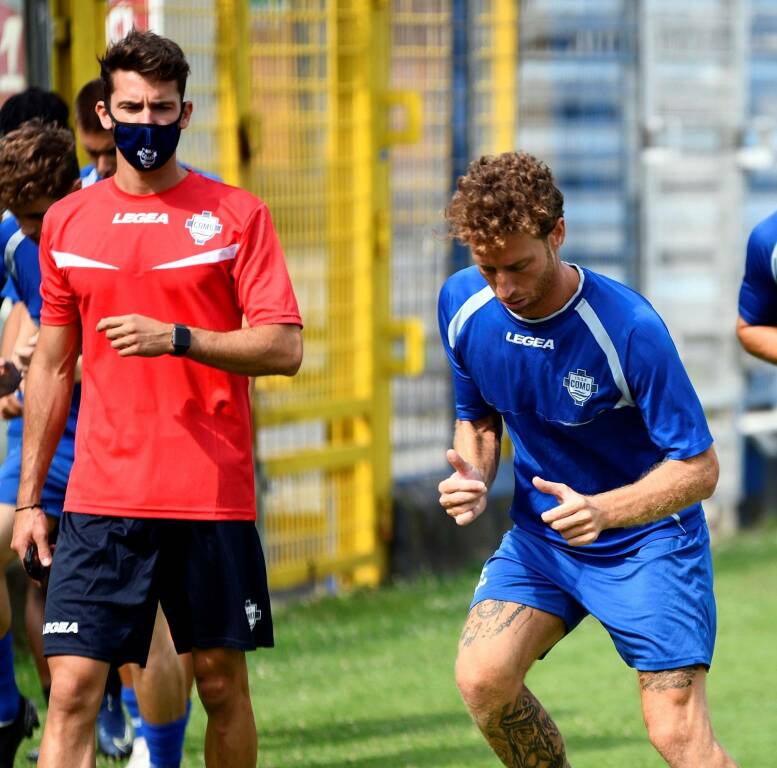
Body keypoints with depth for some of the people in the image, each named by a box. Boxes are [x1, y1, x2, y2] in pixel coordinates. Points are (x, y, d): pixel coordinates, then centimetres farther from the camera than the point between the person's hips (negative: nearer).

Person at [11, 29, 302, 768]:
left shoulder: (236, 214, 2)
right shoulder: (66, 222, 9)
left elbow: (282, 348, -4)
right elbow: (52, 366, 15)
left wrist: (175, 338, -19)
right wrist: (28, 498, 12)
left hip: (214, 498, -1)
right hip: (100, 500, 1)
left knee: (222, 680, 7)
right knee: (71, 689, -8)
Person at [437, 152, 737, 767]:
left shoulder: (629, 327, -25)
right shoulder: (463, 305, -8)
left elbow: (699, 468, -21)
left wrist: (603, 510, -37)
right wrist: (474, 477, -12)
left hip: (648, 538, -5)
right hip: (539, 535, 5)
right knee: (482, 678, -19)